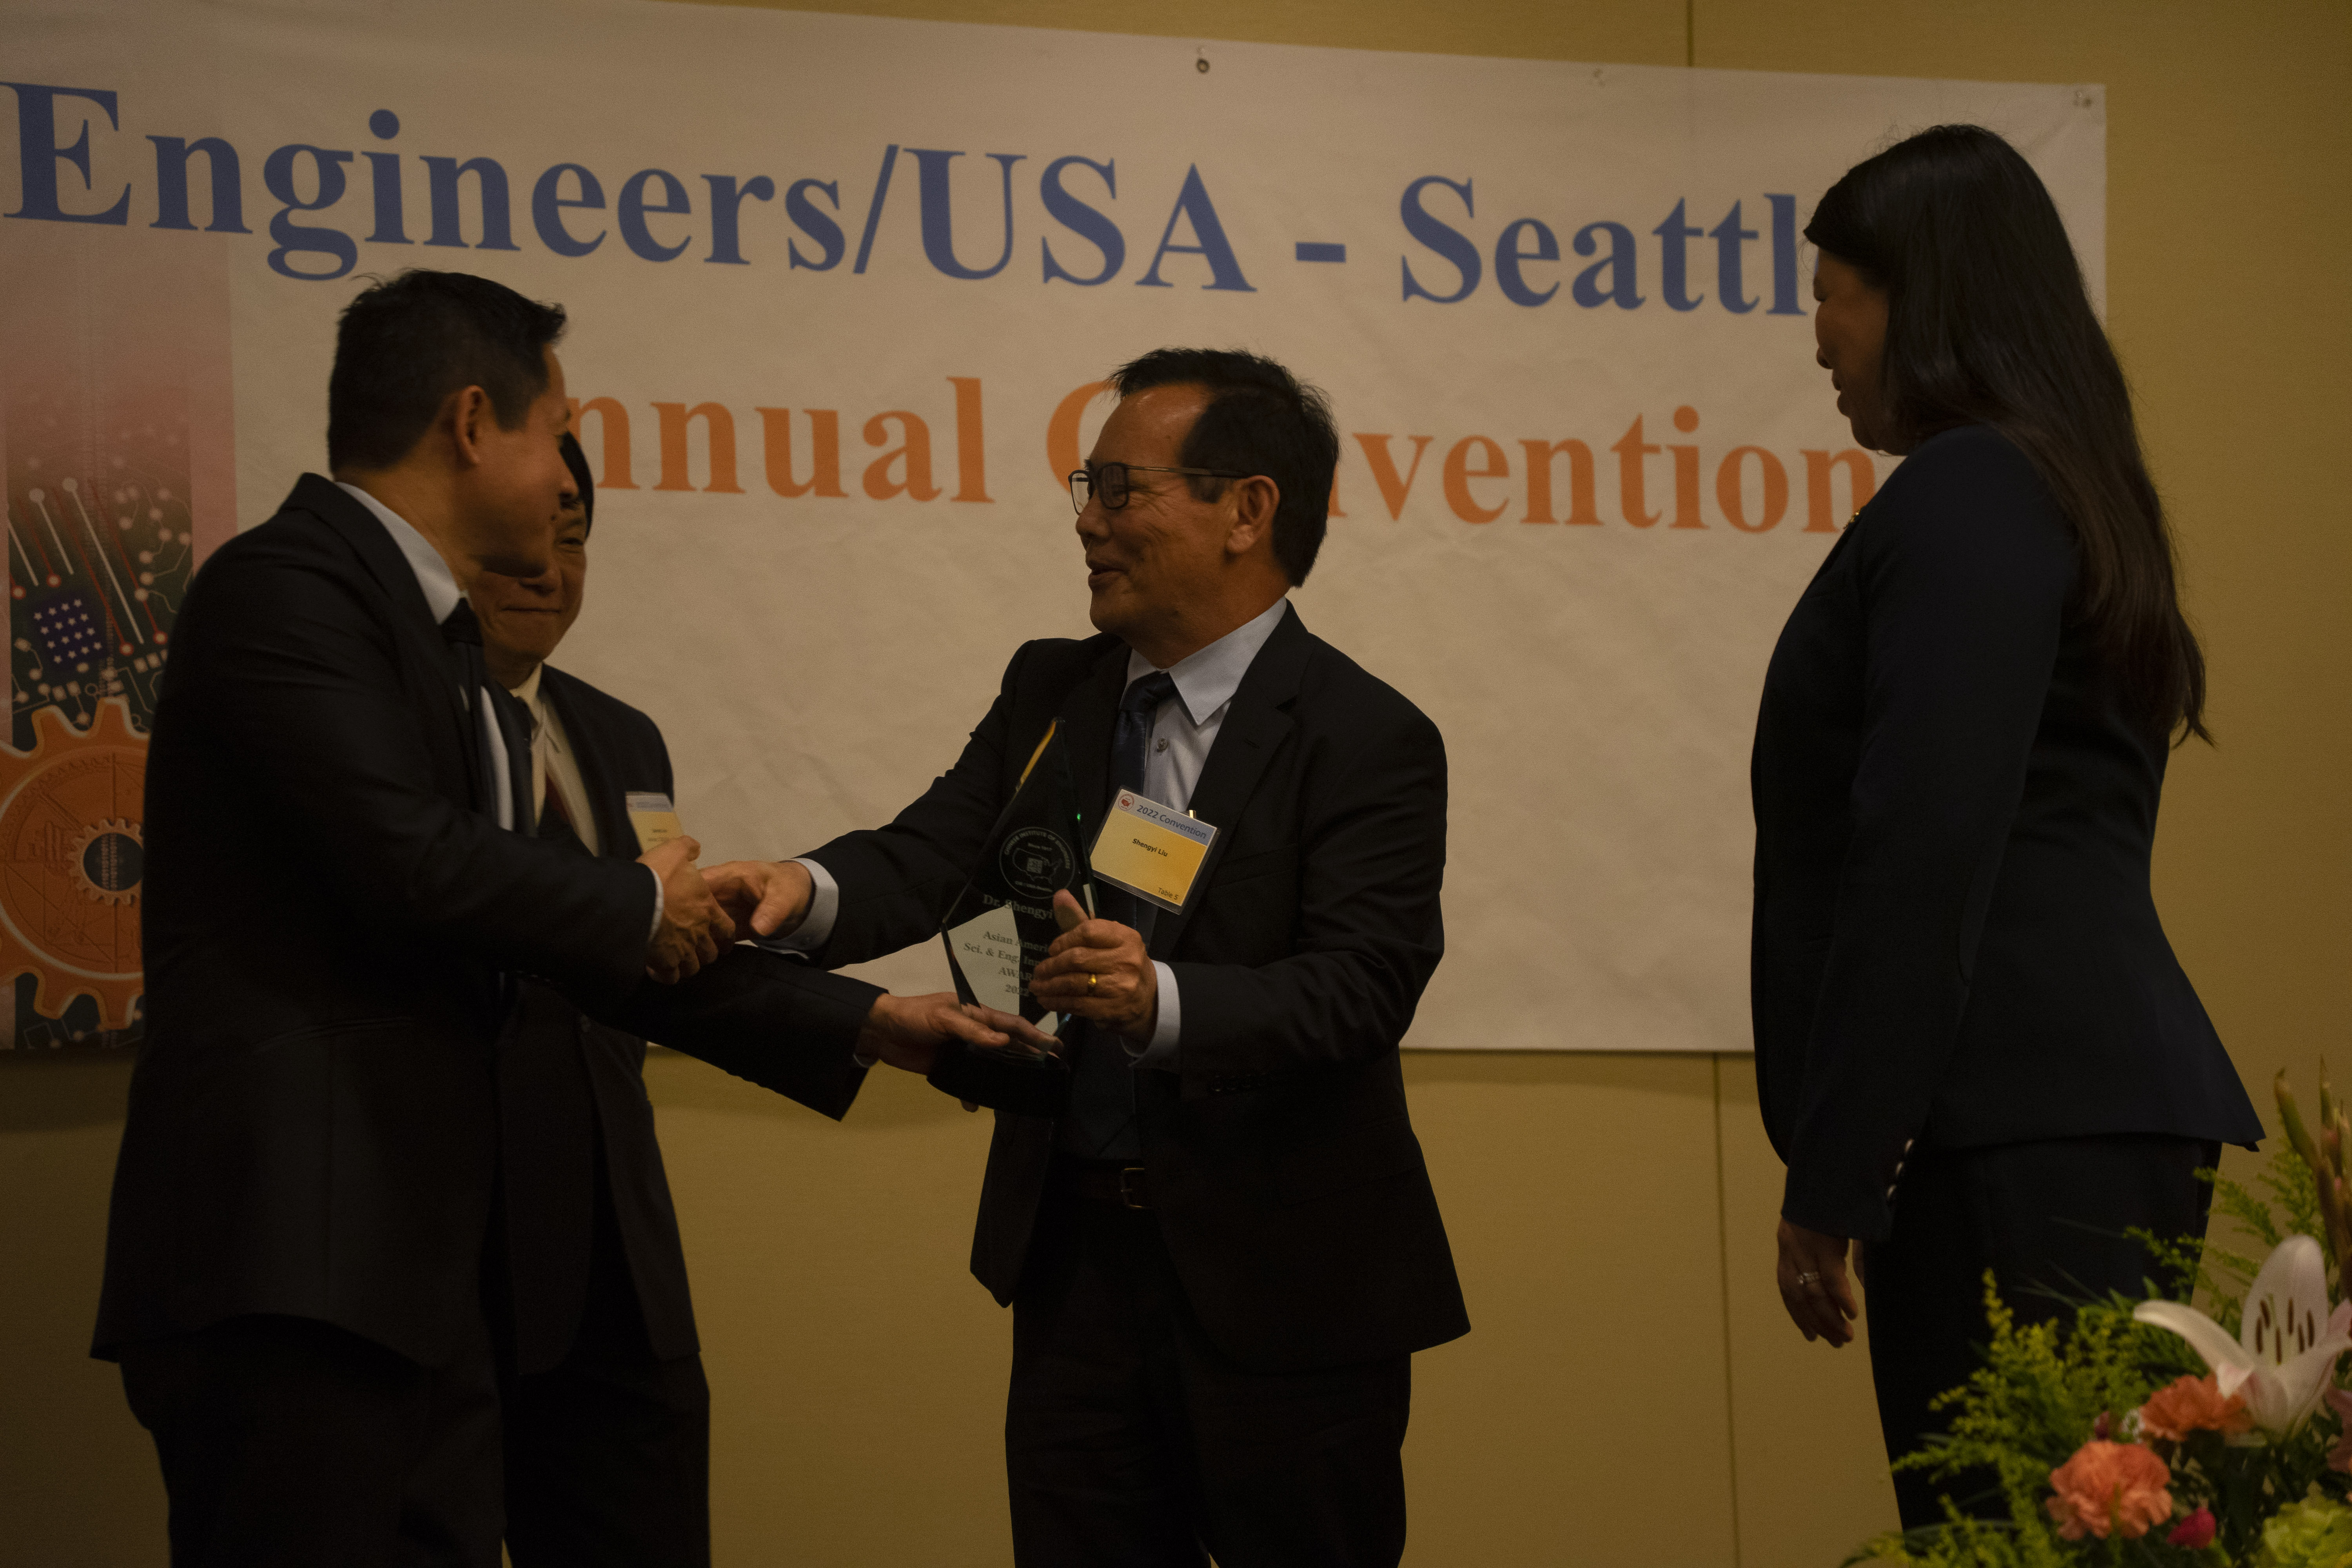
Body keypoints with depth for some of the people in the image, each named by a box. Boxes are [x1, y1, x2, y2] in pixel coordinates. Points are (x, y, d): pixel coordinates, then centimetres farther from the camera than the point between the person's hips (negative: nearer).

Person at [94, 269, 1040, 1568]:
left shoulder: (448, 647, 22)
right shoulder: (285, 588, -7)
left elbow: (615, 960, 26)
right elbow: (412, 865, -20)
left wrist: (856, 1023, 26)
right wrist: (638, 904, -2)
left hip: (414, 1270, 10)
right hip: (291, 1269, -10)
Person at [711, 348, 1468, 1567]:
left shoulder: (1367, 742, -11)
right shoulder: (1051, 693, 9)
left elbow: (1360, 987, -21)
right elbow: (934, 854, -2)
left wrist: (1160, 1000, -38)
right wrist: (810, 892, -25)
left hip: (1279, 1285, -5)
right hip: (1078, 1256, 5)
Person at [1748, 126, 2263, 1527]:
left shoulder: (1963, 500, -8)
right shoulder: (2064, 491, 22)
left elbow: (1924, 862, -17)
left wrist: (1831, 1182, -15)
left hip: (2028, 1138, -10)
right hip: (2093, 1106, 10)